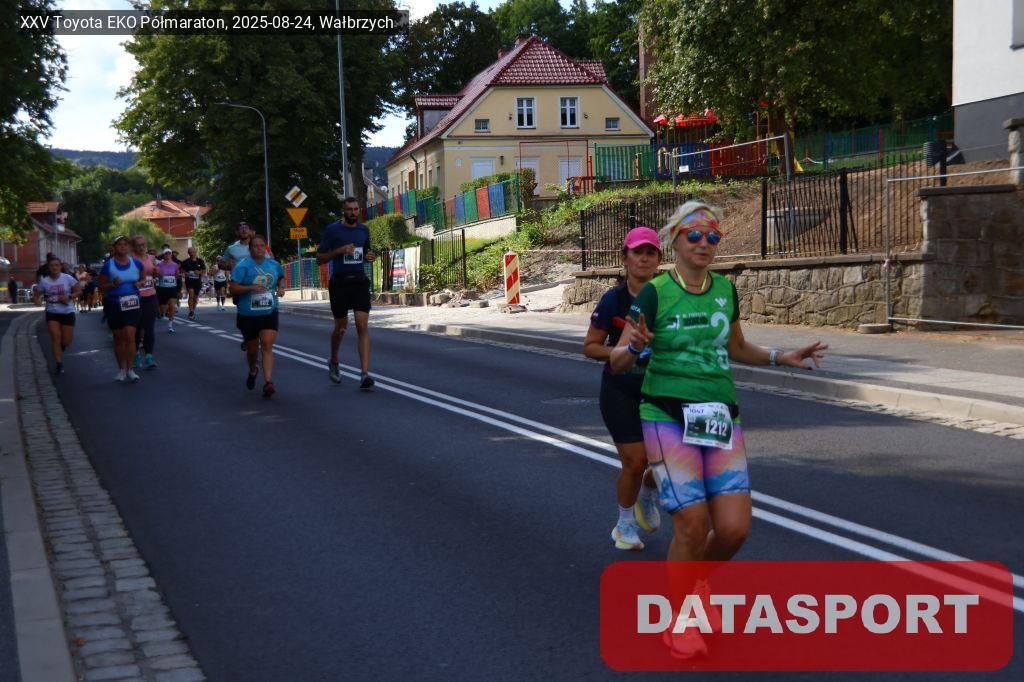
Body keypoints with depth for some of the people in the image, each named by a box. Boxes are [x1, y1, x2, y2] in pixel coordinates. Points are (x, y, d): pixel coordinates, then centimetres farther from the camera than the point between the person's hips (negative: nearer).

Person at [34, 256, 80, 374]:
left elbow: (79, 291, -2)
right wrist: (37, 300, -17)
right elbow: (37, 294, 6)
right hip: (52, 313, 0)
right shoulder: (44, 281, -2)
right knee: (55, 336, -13)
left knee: (66, 341, 2)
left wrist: (69, 297, -19)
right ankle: (59, 363, -4)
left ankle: (59, 348, 39)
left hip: (67, 312, 0)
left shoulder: (67, 278, -7)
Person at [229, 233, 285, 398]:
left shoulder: (274, 264, 5)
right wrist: (251, 288, -27)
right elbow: (233, 288, -14)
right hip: (248, 315, -1)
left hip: (269, 313, 1)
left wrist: (281, 287, 5)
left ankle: (268, 382, -23)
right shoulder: (243, 266, -9)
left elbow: (281, 278, 26)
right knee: (252, 349, 13)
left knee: (267, 346, -15)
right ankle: (252, 371, 45)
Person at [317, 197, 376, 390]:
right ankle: (333, 362, 39)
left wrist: (370, 256, -1)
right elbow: (319, 259, -4)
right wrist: (339, 251, -19)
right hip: (339, 282, -2)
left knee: (363, 326, -11)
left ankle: (365, 374, -15)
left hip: (360, 281, 2)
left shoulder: (363, 229, 8)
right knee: (341, 328, 10)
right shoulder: (333, 229, -5)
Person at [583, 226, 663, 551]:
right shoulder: (613, 300, -10)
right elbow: (590, 346, -4)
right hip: (620, 392, -2)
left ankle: (647, 497, 35)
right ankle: (625, 525, 23)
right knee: (635, 461, -3)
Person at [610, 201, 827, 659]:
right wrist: (634, 347, -28)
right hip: (669, 419, -4)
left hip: (721, 419, 4)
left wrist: (782, 358, 10)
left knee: (734, 527, -5)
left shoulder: (725, 289, 7)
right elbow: (617, 361, -7)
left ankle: (697, 581, 29)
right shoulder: (655, 293, -7)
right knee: (694, 526, -11)